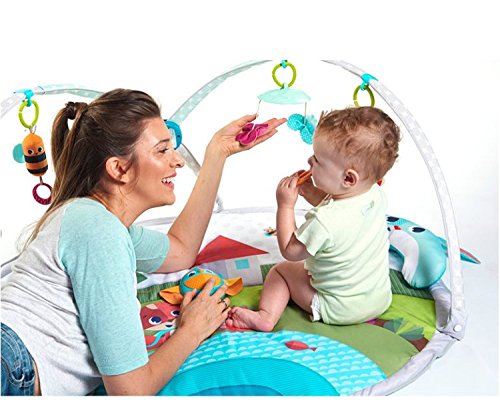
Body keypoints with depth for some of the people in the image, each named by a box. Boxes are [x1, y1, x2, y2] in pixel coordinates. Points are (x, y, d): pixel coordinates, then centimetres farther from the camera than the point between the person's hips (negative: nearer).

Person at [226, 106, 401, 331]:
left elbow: (290, 251, -16)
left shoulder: (324, 222, -36)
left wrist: (285, 205, -14)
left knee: (280, 270, 11)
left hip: (340, 309, -6)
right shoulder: (376, 195, -15)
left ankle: (266, 316, -1)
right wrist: (311, 193, -3)